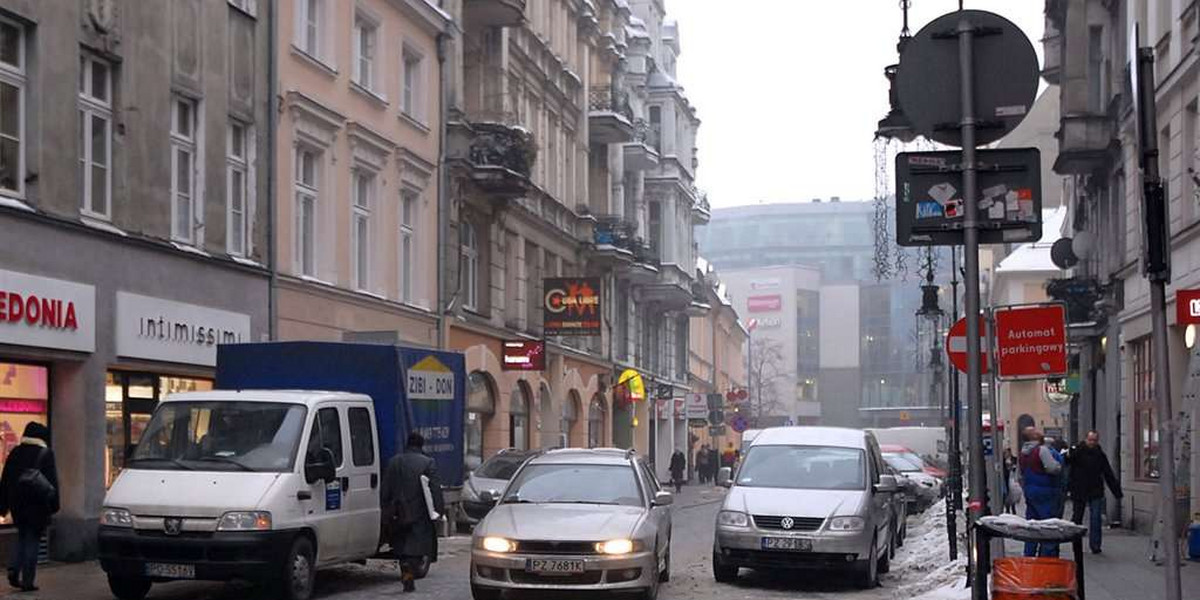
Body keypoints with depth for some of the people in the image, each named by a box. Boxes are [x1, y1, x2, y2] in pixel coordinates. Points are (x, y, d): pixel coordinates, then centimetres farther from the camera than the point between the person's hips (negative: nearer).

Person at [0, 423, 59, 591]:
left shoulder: (15, 453, 5)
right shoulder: (46, 454, -6)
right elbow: (53, 481, -6)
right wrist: (54, 505, 0)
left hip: (18, 503, 4)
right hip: (38, 505, -3)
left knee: (22, 537, 19)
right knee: (32, 539, 2)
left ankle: (14, 569, -1)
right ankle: (27, 581, -1)